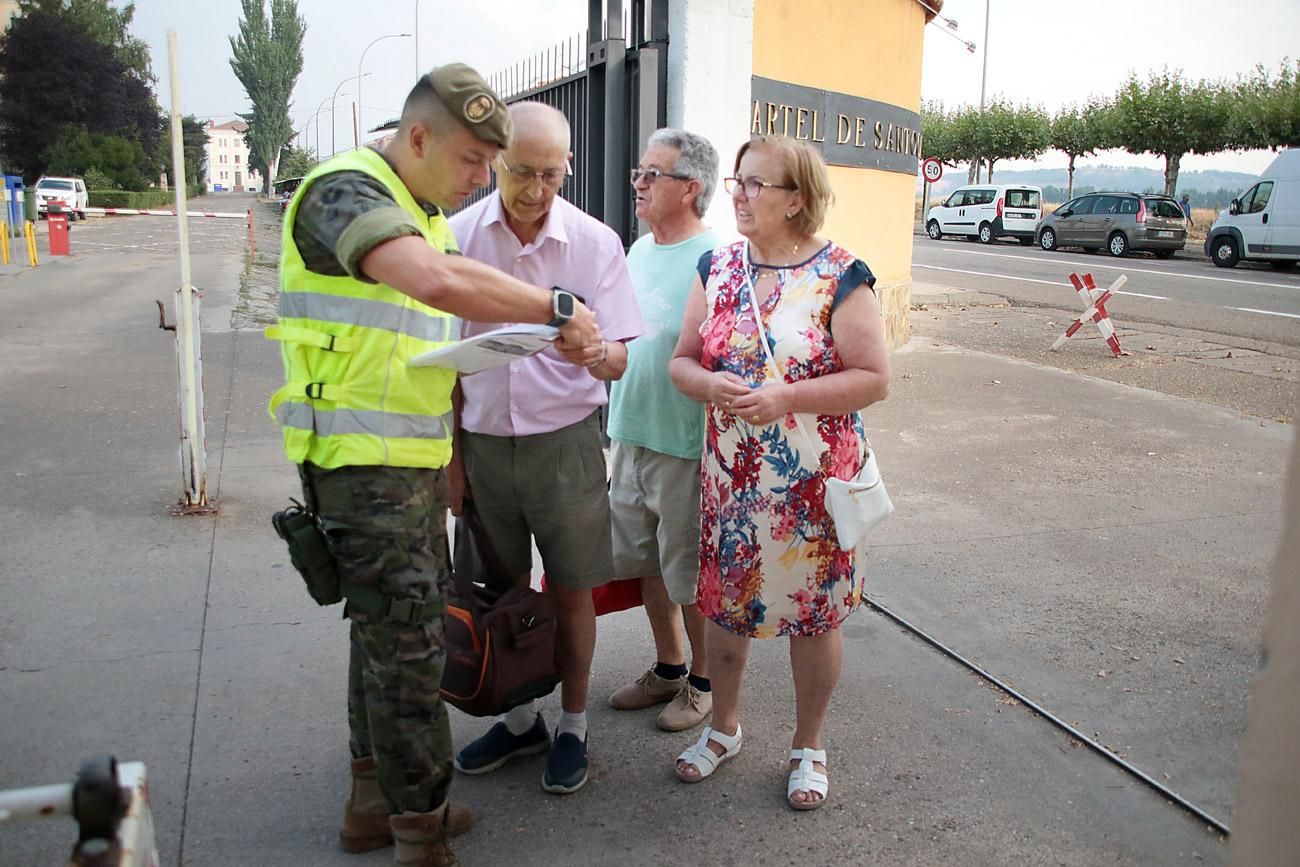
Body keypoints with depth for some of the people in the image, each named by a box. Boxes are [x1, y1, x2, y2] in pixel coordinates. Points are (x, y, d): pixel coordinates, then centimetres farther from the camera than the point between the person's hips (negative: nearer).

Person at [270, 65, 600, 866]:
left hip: (416, 460, 10)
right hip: (363, 463, -10)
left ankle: (376, 800, 33)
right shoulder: (347, 190, -15)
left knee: (390, 628, 17)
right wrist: (556, 308, -26)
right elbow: (438, 281, -35)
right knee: (408, 643, -5)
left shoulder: (425, 213, 17)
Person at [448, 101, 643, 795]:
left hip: (562, 442, -2)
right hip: (481, 441, 2)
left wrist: (596, 354, -32)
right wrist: (450, 452, 4)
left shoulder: (596, 243, -6)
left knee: (571, 590, 7)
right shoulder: (457, 236, -2)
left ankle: (572, 726, 26)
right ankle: (519, 718, 33)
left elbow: (619, 360, -7)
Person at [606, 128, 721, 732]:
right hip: (629, 437, 8)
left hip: (685, 448, -8)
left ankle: (704, 681, 28)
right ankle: (668, 668, 37)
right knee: (648, 564, 19)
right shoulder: (638, 250, 9)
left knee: (691, 575, 7)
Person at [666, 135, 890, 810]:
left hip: (812, 480, -4)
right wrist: (710, 385, -16)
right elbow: (681, 360, 7)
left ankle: (808, 745, 32)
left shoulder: (840, 277, -10)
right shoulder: (717, 268, 4)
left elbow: (874, 378, -11)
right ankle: (724, 726, 39)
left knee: (813, 611, 9)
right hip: (729, 476, 4)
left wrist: (786, 398, -21)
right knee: (724, 602, 15)